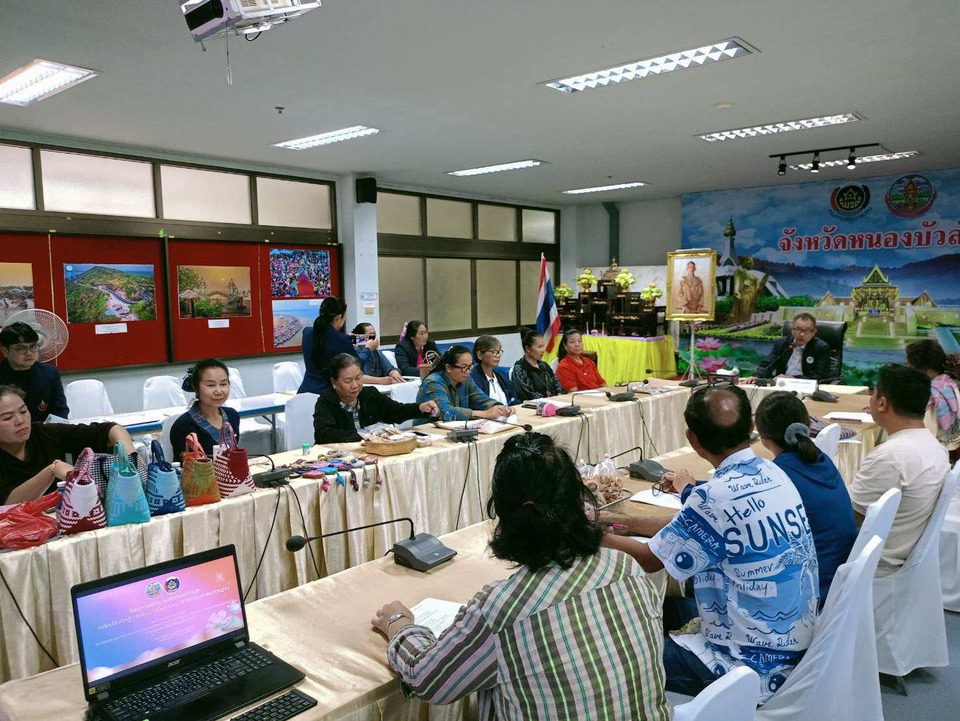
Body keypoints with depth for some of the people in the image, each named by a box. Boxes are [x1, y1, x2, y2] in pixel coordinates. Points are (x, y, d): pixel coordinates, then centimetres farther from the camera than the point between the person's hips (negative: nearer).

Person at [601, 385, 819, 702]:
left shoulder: (717, 496, -29)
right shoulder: (771, 472, -3)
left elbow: (649, 560, -13)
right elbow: (691, 529, 8)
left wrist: (599, 536, 3)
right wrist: (625, 522, 12)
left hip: (758, 667, -8)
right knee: (665, 608, 22)